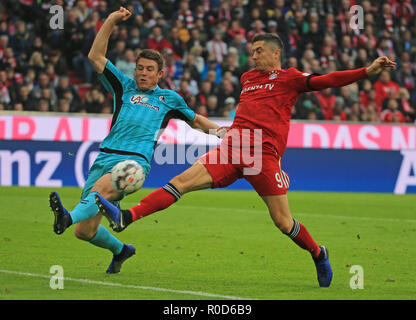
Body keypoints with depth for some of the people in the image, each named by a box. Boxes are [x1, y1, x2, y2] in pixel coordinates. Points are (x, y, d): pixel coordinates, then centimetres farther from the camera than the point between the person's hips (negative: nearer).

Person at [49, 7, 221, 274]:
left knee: (103, 187, -38)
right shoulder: (124, 87, 23)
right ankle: (120, 250, 27)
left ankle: (69, 217, -66)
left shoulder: (169, 99, 22)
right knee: (84, 231, -2)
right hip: (106, 156, 3)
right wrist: (111, 21, 10)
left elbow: (195, 120, 37)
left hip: (136, 159, -3)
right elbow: (96, 57, 17)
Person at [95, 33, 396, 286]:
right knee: (182, 181, -11)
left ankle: (319, 254, 24)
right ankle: (125, 218, -19)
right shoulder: (248, 78, 24)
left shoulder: (289, 78, 5)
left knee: (284, 222, -5)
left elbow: (327, 81, -6)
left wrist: (368, 71, -17)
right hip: (232, 149, 5)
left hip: (264, 155, -5)